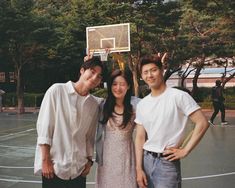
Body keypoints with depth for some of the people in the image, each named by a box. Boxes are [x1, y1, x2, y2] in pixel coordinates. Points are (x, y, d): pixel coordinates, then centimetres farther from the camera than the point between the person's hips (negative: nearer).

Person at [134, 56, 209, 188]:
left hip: (167, 162, -5)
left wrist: (185, 151, -12)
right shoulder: (141, 104, 6)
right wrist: (139, 169, 0)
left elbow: (202, 123, -12)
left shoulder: (179, 96, -10)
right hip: (146, 159, 5)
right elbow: (140, 137, 6)